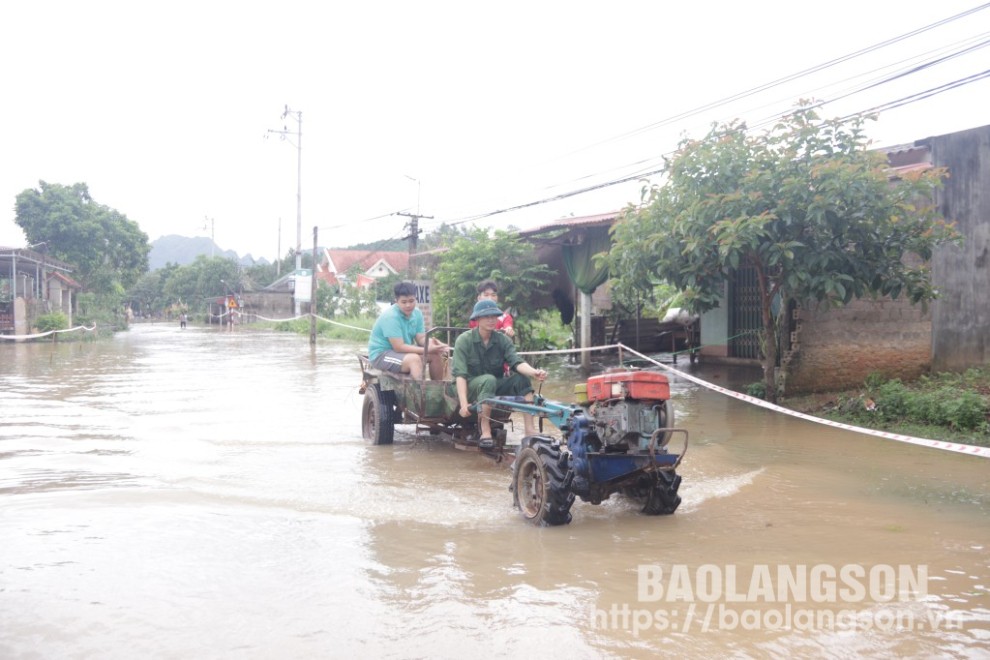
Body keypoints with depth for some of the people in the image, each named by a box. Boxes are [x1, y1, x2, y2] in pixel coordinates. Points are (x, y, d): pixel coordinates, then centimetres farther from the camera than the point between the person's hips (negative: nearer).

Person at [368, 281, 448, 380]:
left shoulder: (416, 313, -3)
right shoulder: (390, 317, -26)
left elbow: (421, 338, -2)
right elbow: (399, 347, -28)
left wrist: (433, 344, -26)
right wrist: (427, 349, -31)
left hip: (403, 351, 8)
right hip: (381, 355, -8)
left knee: (436, 354, -4)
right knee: (414, 359, -33)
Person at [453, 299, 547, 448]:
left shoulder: (503, 340, 0)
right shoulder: (464, 340, -10)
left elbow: (517, 363, -16)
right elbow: (460, 374, -19)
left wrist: (534, 372, -38)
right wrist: (464, 404, -32)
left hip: (495, 388, 4)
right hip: (470, 388, -4)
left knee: (522, 378, -21)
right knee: (489, 379, -35)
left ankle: (530, 433, -27)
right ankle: (485, 433, -32)